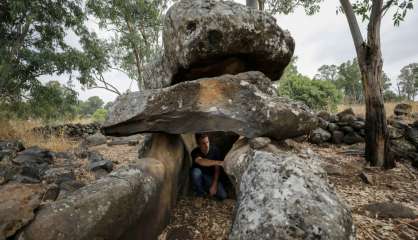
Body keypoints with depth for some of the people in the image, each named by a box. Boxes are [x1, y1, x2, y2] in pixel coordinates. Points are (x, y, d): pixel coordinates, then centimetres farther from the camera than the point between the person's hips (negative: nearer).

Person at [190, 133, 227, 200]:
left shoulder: (215, 150, -17)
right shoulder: (195, 152, -22)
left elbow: (217, 169, -14)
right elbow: (201, 161, -46)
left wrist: (214, 185, -21)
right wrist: (218, 162, -57)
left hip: (211, 176, 1)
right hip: (199, 176, -1)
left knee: (223, 196, -17)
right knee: (196, 171, -36)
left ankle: (208, 188, 14)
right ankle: (200, 193, -8)